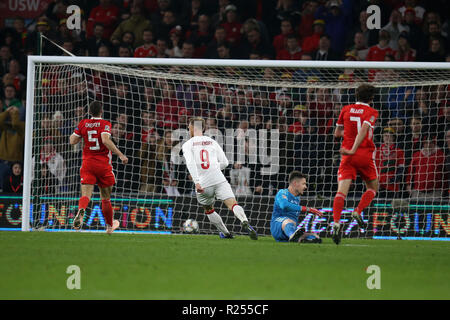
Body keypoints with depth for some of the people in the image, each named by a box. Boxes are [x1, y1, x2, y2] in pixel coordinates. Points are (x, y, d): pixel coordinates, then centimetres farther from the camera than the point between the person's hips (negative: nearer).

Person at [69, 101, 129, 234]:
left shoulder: (83, 123, 5)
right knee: (106, 198, 14)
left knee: (86, 194, -11)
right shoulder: (105, 124, -6)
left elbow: (72, 141, 7)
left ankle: (81, 211, -45)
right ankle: (110, 226, 30)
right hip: (103, 164, -2)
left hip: (87, 164, 2)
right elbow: (105, 140, -23)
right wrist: (120, 155, -22)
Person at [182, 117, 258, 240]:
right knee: (233, 204, -14)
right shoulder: (212, 142, 17)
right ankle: (245, 222, -42)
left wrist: (196, 181, -18)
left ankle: (225, 233, 29)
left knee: (209, 210, 25)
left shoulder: (187, 145, 7)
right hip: (219, 179, 1)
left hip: (203, 184, -1)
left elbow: (190, 163, -11)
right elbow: (224, 162, 14)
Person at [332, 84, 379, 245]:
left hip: (348, 157, 2)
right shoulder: (371, 112, -1)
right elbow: (364, 130, -17)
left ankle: (336, 222, -28)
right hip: (365, 155, -2)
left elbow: (337, 133, 18)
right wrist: (353, 150, -22)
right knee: (373, 187, 19)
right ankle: (358, 211, -4)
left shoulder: (346, 110, 11)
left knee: (341, 191, -8)